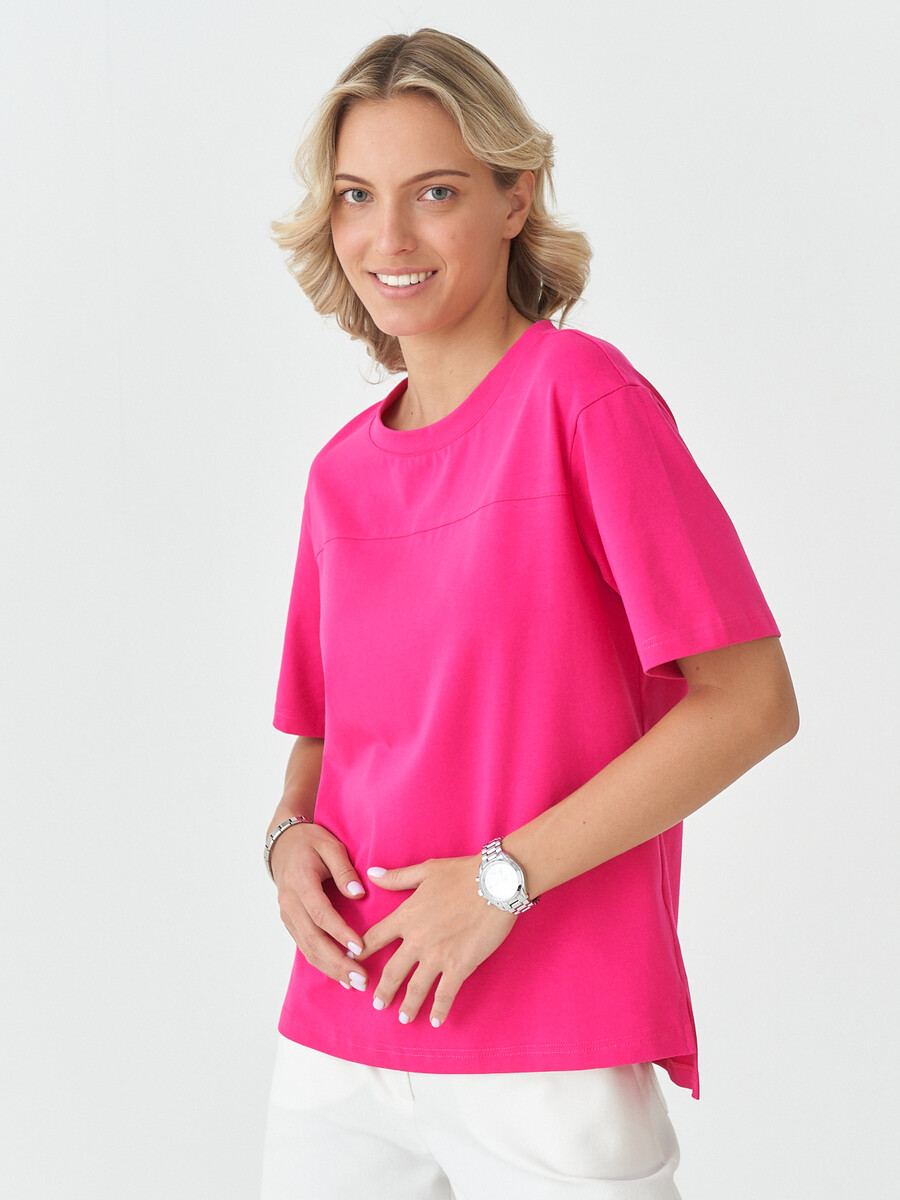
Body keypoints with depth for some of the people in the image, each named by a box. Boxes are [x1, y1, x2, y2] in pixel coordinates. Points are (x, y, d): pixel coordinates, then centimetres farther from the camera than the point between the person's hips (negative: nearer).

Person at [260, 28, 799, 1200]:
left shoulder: (582, 393, -9)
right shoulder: (341, 470, 9)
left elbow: (752, 701, -14)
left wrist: (505, 876, -16)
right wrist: (291, 839, -2)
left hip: (550, 1051, -5)